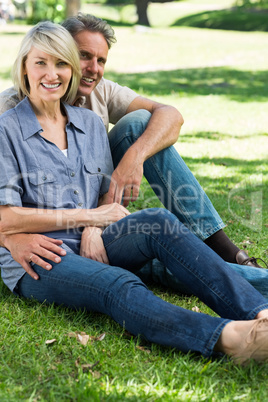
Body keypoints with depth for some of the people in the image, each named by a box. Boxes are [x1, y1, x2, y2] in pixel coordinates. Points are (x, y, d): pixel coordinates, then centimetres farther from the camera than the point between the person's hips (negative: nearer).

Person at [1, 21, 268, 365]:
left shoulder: (90, 123, 14)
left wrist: (94, 231, -7)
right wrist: (87, 215, -9)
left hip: (87, 245, 5)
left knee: (158, 222, -26)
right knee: (119, 286, -35)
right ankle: (228, 338, -58)